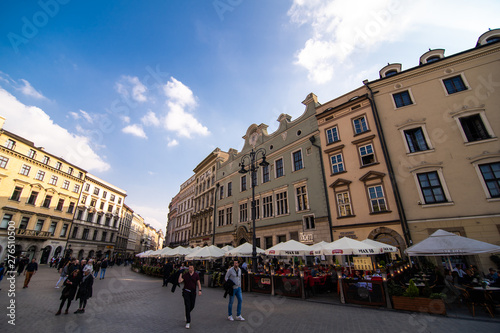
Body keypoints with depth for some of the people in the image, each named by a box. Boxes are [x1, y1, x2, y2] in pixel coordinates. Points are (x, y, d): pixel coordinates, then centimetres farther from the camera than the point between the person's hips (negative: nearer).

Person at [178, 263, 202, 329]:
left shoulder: (196, 275, -2)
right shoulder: (185, 274, -4)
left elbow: (198, 283, -1)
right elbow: (179, 281, -13)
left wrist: (199, 290, -12)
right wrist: (180, 274, -15)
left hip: (193, 292, 2)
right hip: (186, 291, -2)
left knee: (192, 306, 12)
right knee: (187, 306, -7)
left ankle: (187, 314, 44)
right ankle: (188, 322, 3)